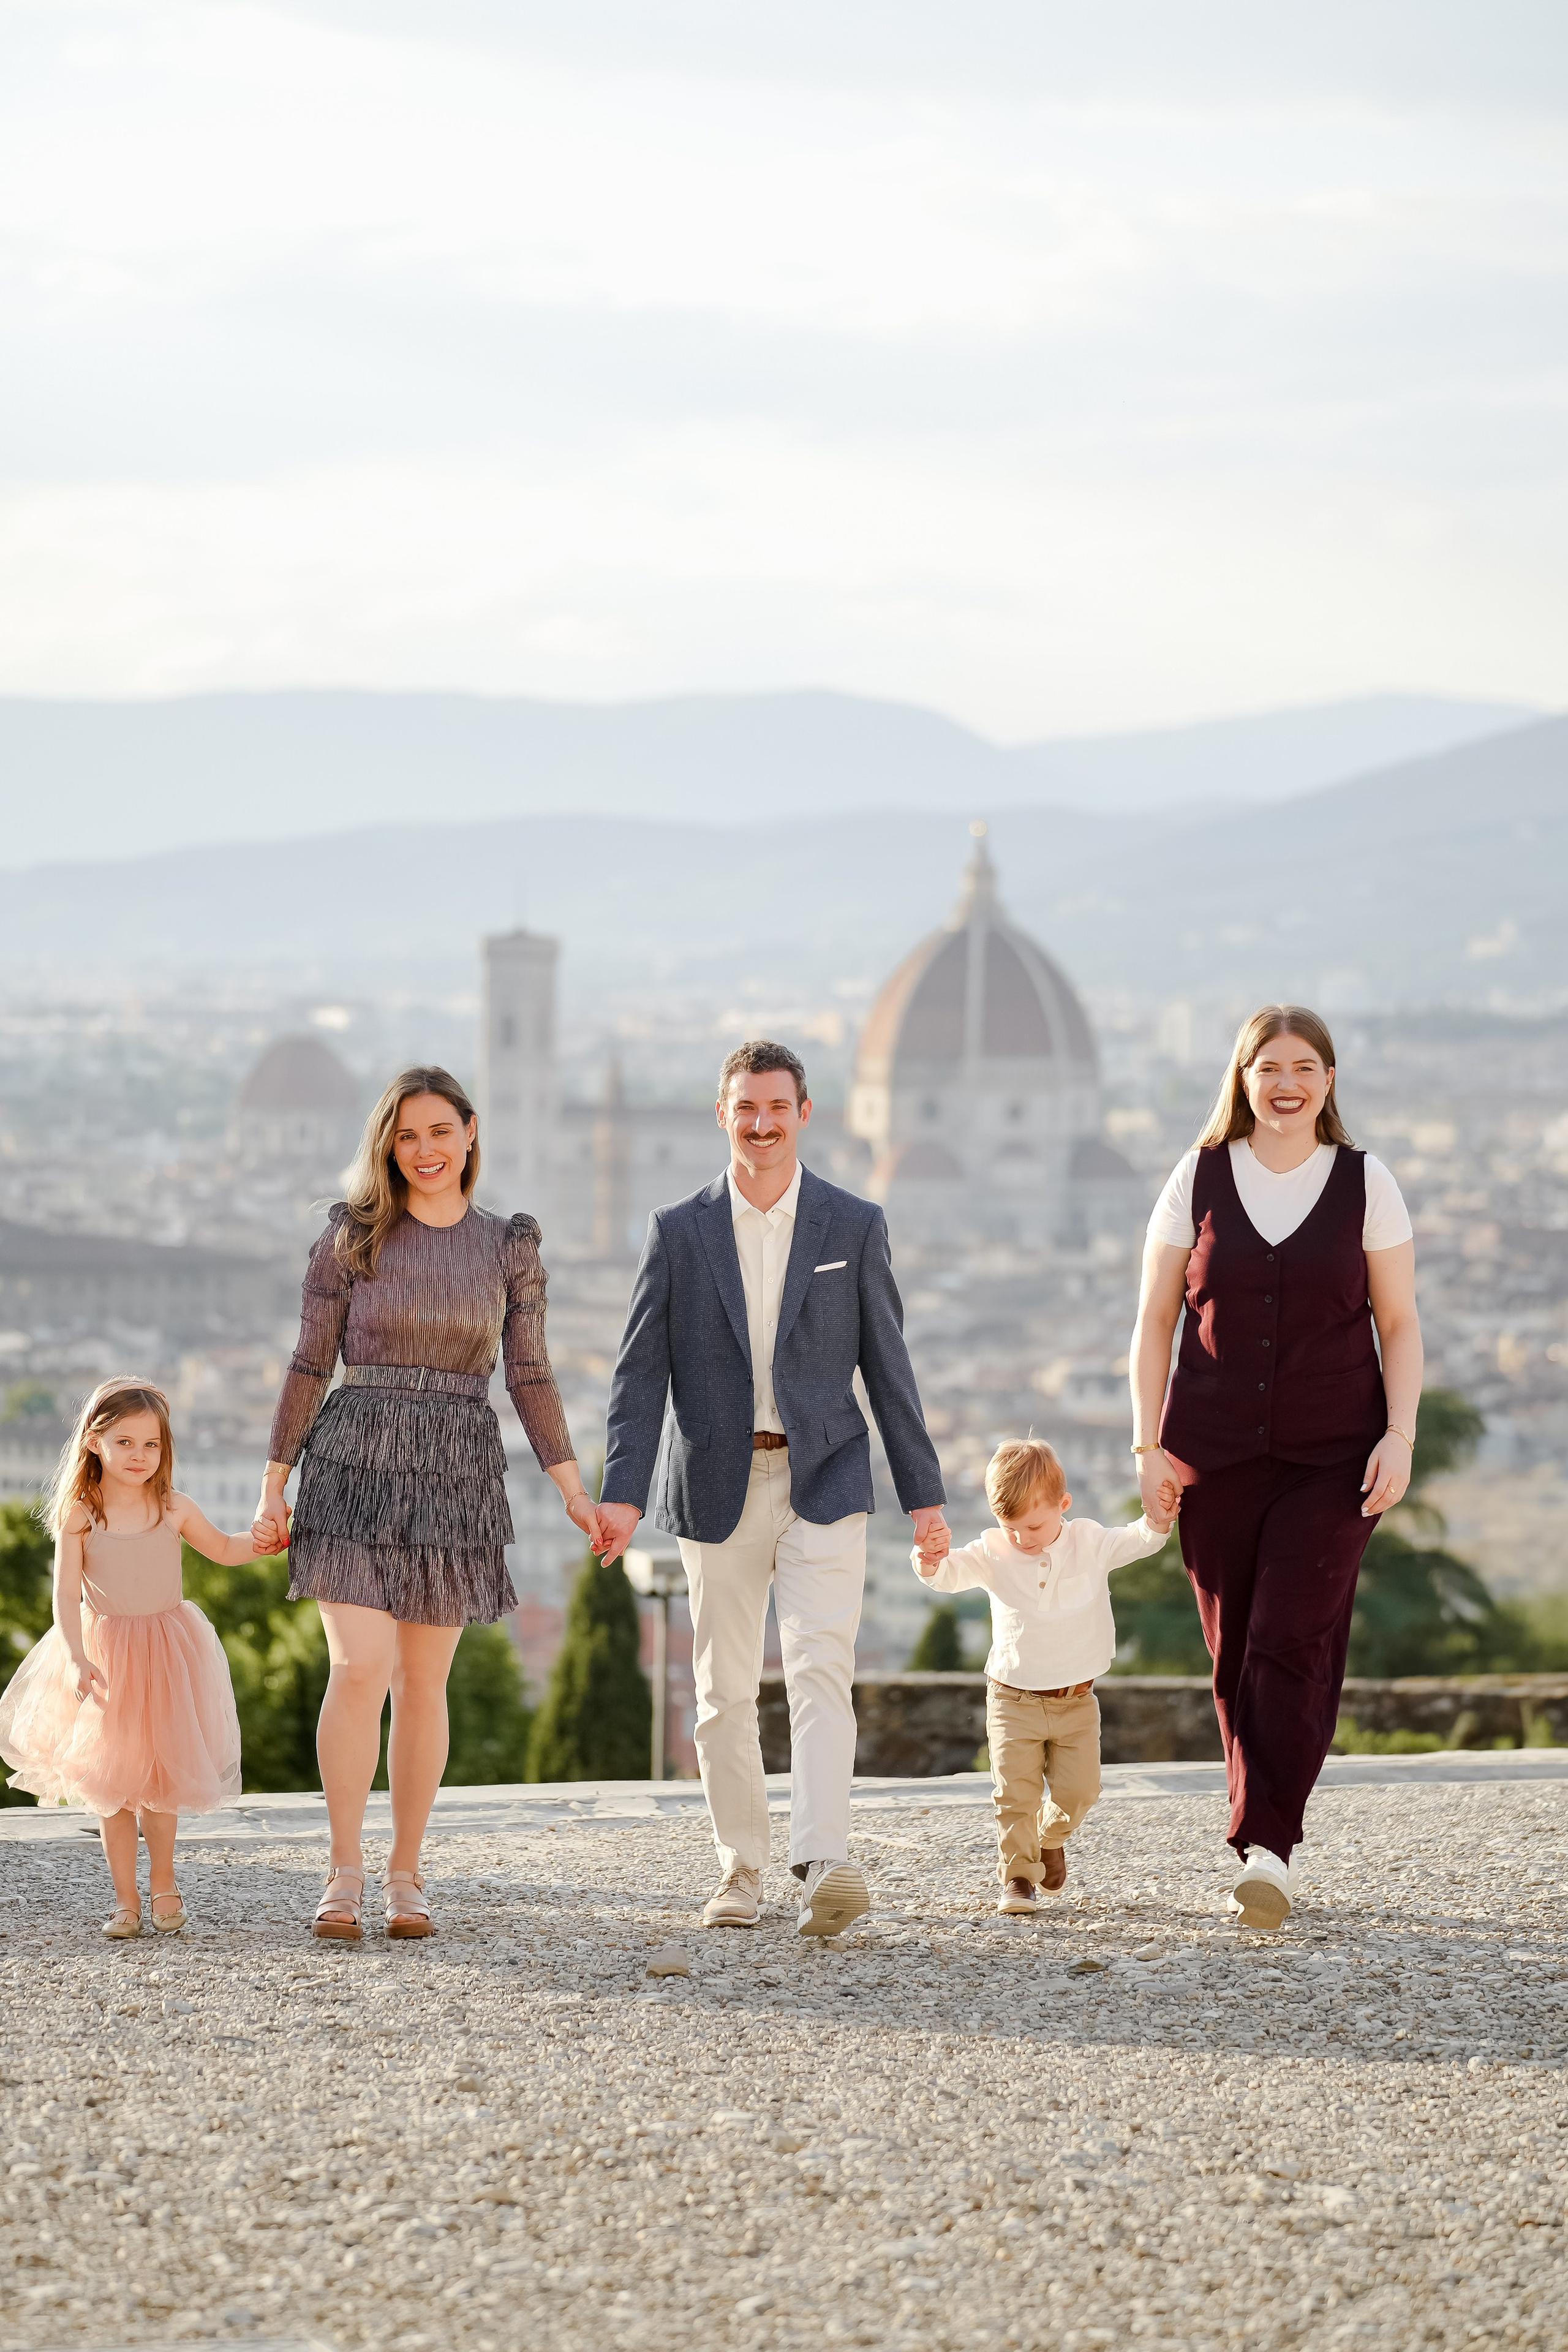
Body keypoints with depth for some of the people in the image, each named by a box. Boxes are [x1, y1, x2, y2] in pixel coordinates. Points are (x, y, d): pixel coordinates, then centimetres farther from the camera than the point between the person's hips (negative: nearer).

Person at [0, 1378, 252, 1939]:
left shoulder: (174, 1510, -2)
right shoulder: (79, 1517, -8)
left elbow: (223, 1550, 15)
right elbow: (67, 1595, -11)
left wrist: (264, 1538, -4)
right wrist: (77, 1658, -23)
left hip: (167, 1656, 1)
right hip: (104, 1654, -1)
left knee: (160, 1775, 2)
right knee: (110, 1780, 1)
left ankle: (163, 1882, 23)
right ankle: (126, 1899, 11)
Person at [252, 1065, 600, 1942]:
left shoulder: (509, 1246, 6)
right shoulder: (352, 1237, 2)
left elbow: (530, 1378, 8)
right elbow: (311, 1366, 4)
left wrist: (576, 1491, 3)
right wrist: (275, 1484, 2)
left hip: (457, 1474, 2)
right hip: (357, 1465, -2)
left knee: (423, 1681, 6)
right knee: (359, 1671, -13)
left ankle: (406, 1873, 17)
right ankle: (345, 1873, -5)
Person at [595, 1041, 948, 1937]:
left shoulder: (854, 1226, 3)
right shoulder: (679, 1232, 4)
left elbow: (888, 1365, 5)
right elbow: (642, 1368, 2)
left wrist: (924, 1492, 4)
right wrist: (622, 1491, -8)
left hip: (824, 1480, -1)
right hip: (719, 1485, 2)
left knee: (822, 1669, -16)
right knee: (726, 1691, 5)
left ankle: (825, 1865, -27)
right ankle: (742, 1873, 15)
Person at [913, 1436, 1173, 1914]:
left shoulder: (1089, 1543, -1)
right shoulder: (992, 1554, -5)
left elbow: (1139, 1542, -6)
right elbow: (953, 1573, -16)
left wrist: (1157, 1521, -28)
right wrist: (931, 1563, -40)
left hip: (1076, 1700, 1)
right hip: (1014, 1700, -1)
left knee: (1077, 1788, 2)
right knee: (1015, 1792, -9)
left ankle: (1050, 1838, 32)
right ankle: (1018, 1875, 2)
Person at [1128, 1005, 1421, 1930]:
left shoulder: (1366, 1184, 3)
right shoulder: (1199, 1181, 5)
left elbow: (1400, 1325, 5)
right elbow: (1155, 1323, 8)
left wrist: (1401, 1436, -7)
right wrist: (1149, 1445, 0)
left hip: (1331, 1459, -2)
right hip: (1216, 1457, 2)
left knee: (1294, 1645, -14)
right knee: (1236, 1653, 4)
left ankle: (1267, 1848, -19)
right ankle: (1270, 1844, 15)